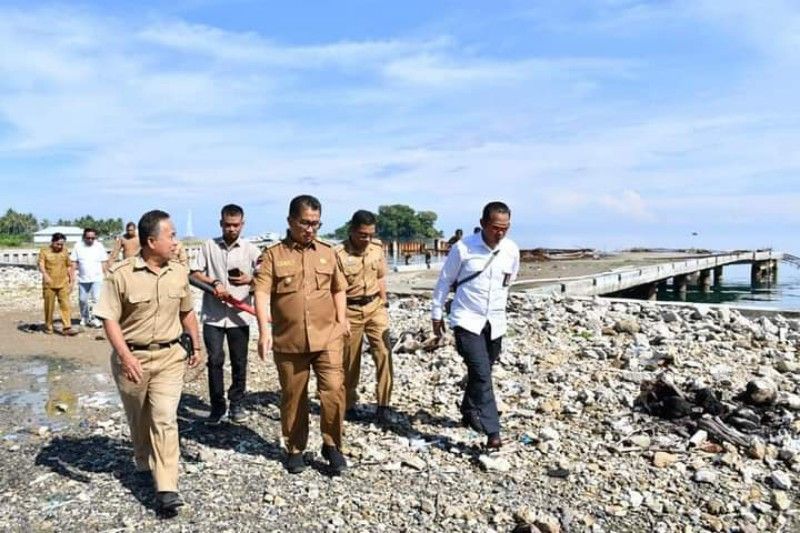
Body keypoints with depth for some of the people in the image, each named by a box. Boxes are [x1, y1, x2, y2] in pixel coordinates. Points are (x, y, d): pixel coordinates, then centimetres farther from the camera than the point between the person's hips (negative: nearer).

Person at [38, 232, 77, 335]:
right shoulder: (44, 251, -1)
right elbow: (41, 265, -14)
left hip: (63, 284, 2)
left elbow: (69, 267, 14)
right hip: (49, 284, -2)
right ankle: (48, 327, 21)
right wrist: (45, 275, -33)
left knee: (65, 305, -7)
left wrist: (72, 281, 10)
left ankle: (67, 328, -9)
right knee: (49, 307, 7)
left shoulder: (65, 251, 8)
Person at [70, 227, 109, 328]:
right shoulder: (78, 246, 1)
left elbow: (104, 262, 3)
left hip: (97, 278, -2)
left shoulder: (99, 246, -1)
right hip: (83, 279, 2)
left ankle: (94, 318, -3)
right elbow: (73, 262, 3)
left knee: (96, 298, -11)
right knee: (82, 300, 12)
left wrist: (105, 276, 1)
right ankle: (84, 318, 29)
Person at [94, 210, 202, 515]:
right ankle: (144, 464, 42)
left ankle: (166, 488, -5)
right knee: (138, 419, 17)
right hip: (131, 357, -1)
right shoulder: (121, 274, -13)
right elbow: (109, 319, -12)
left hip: (169, 356, 2)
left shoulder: (179, 273, 1)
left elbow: (187, 312, 14)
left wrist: (196, 345, 16)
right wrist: (126, 356, -22)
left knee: (165, 418, -7)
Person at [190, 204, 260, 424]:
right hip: (212, 314, 0)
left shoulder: (251, 249, 3)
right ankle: (217, 405, 15)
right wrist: (214, 283, -11)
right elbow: (195, 273, 4)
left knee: (239, 362, 8)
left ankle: (236, 403, 23)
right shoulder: (209, 246, 4)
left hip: (239, 315, 0)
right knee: (215, 360, 0)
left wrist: (249, 280, -15)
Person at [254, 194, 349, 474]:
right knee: (293, 397, 11)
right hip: (288, 341, -1)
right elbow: (262, 293, -8)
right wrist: (264, 329, -19)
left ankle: (332, 445, 12)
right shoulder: (273, 254, 0)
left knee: (333, 390, -8)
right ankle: (294, 449, 28)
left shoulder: (327, 252, 9)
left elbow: (338, 289, 18)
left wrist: (341, 321, 8)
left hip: (327, 337, 1)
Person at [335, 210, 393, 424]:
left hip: (375, 306, 3)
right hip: (350, 310, -3)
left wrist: (383, 302, 12)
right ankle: (349, 404, 26)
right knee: (349, 360, 8)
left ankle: (383, 404, 0)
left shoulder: (377, 247, 1)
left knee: (384, 352, -9)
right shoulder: (339, 254, -15)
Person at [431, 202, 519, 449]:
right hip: (467, 321, -4)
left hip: (495, 322, 4)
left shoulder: (512, 250, -2)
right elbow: (445, 281, -1)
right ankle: (492, 431, -10)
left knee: (480, 372, 15)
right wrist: (437, 314, 4)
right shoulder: (463, 248, -13)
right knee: (481, 374, -14)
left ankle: (469, 414, 37)